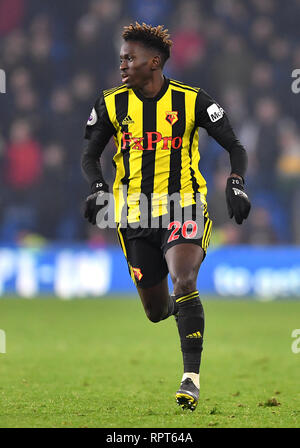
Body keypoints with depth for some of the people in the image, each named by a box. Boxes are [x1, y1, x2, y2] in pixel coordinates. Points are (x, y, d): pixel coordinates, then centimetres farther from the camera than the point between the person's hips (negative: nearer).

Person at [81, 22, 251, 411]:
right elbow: (90, 155, 10)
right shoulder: (112, 105, 3)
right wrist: (98, 188, -9)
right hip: (136, 217, 3)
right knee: (156, 312, 6)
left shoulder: (192, 101, -4)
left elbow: (235, 147, 2)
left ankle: (192, 376, -23)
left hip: (183, 207, -3)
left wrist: (237, 183, -15)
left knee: (184, 281, -28)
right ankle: (180, 306, 46)